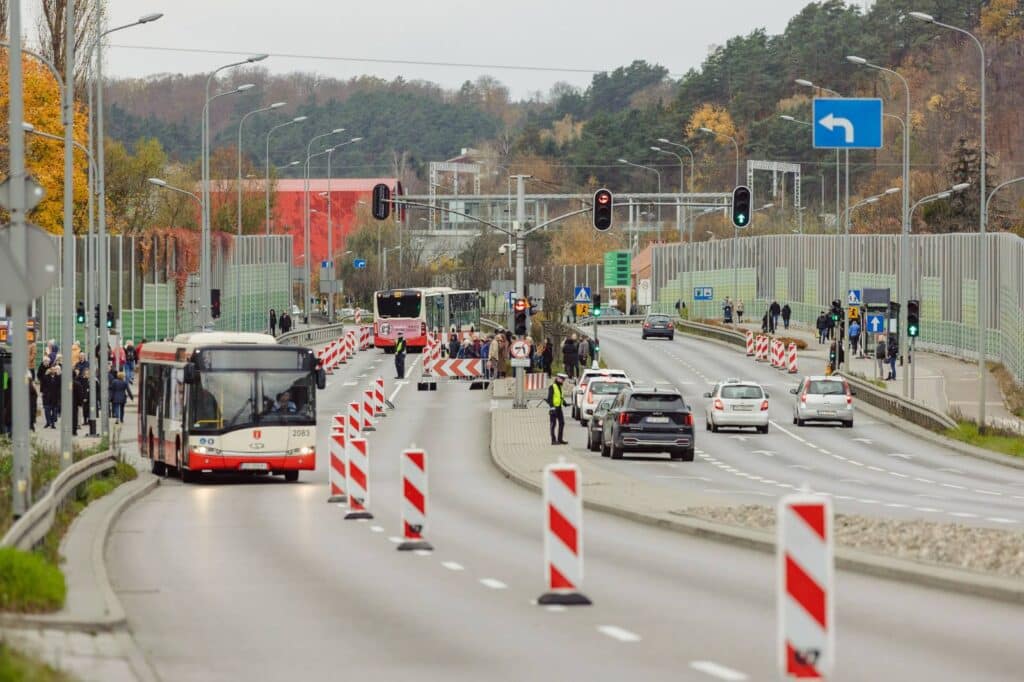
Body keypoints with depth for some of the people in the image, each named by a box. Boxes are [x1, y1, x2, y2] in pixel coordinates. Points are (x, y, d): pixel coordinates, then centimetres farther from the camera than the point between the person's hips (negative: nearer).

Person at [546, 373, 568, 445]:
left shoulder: (559, 387, 16)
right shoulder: (552, 387, -11)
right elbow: (549, 398, -16)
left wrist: (565, 403, 10)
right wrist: (551, 407, -23)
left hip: (559, 407, 9)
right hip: (554, 408, -9)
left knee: (562, 423, 9)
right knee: (553, 424, -4)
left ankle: (560, 439, 15)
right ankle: (553, 440, -1)